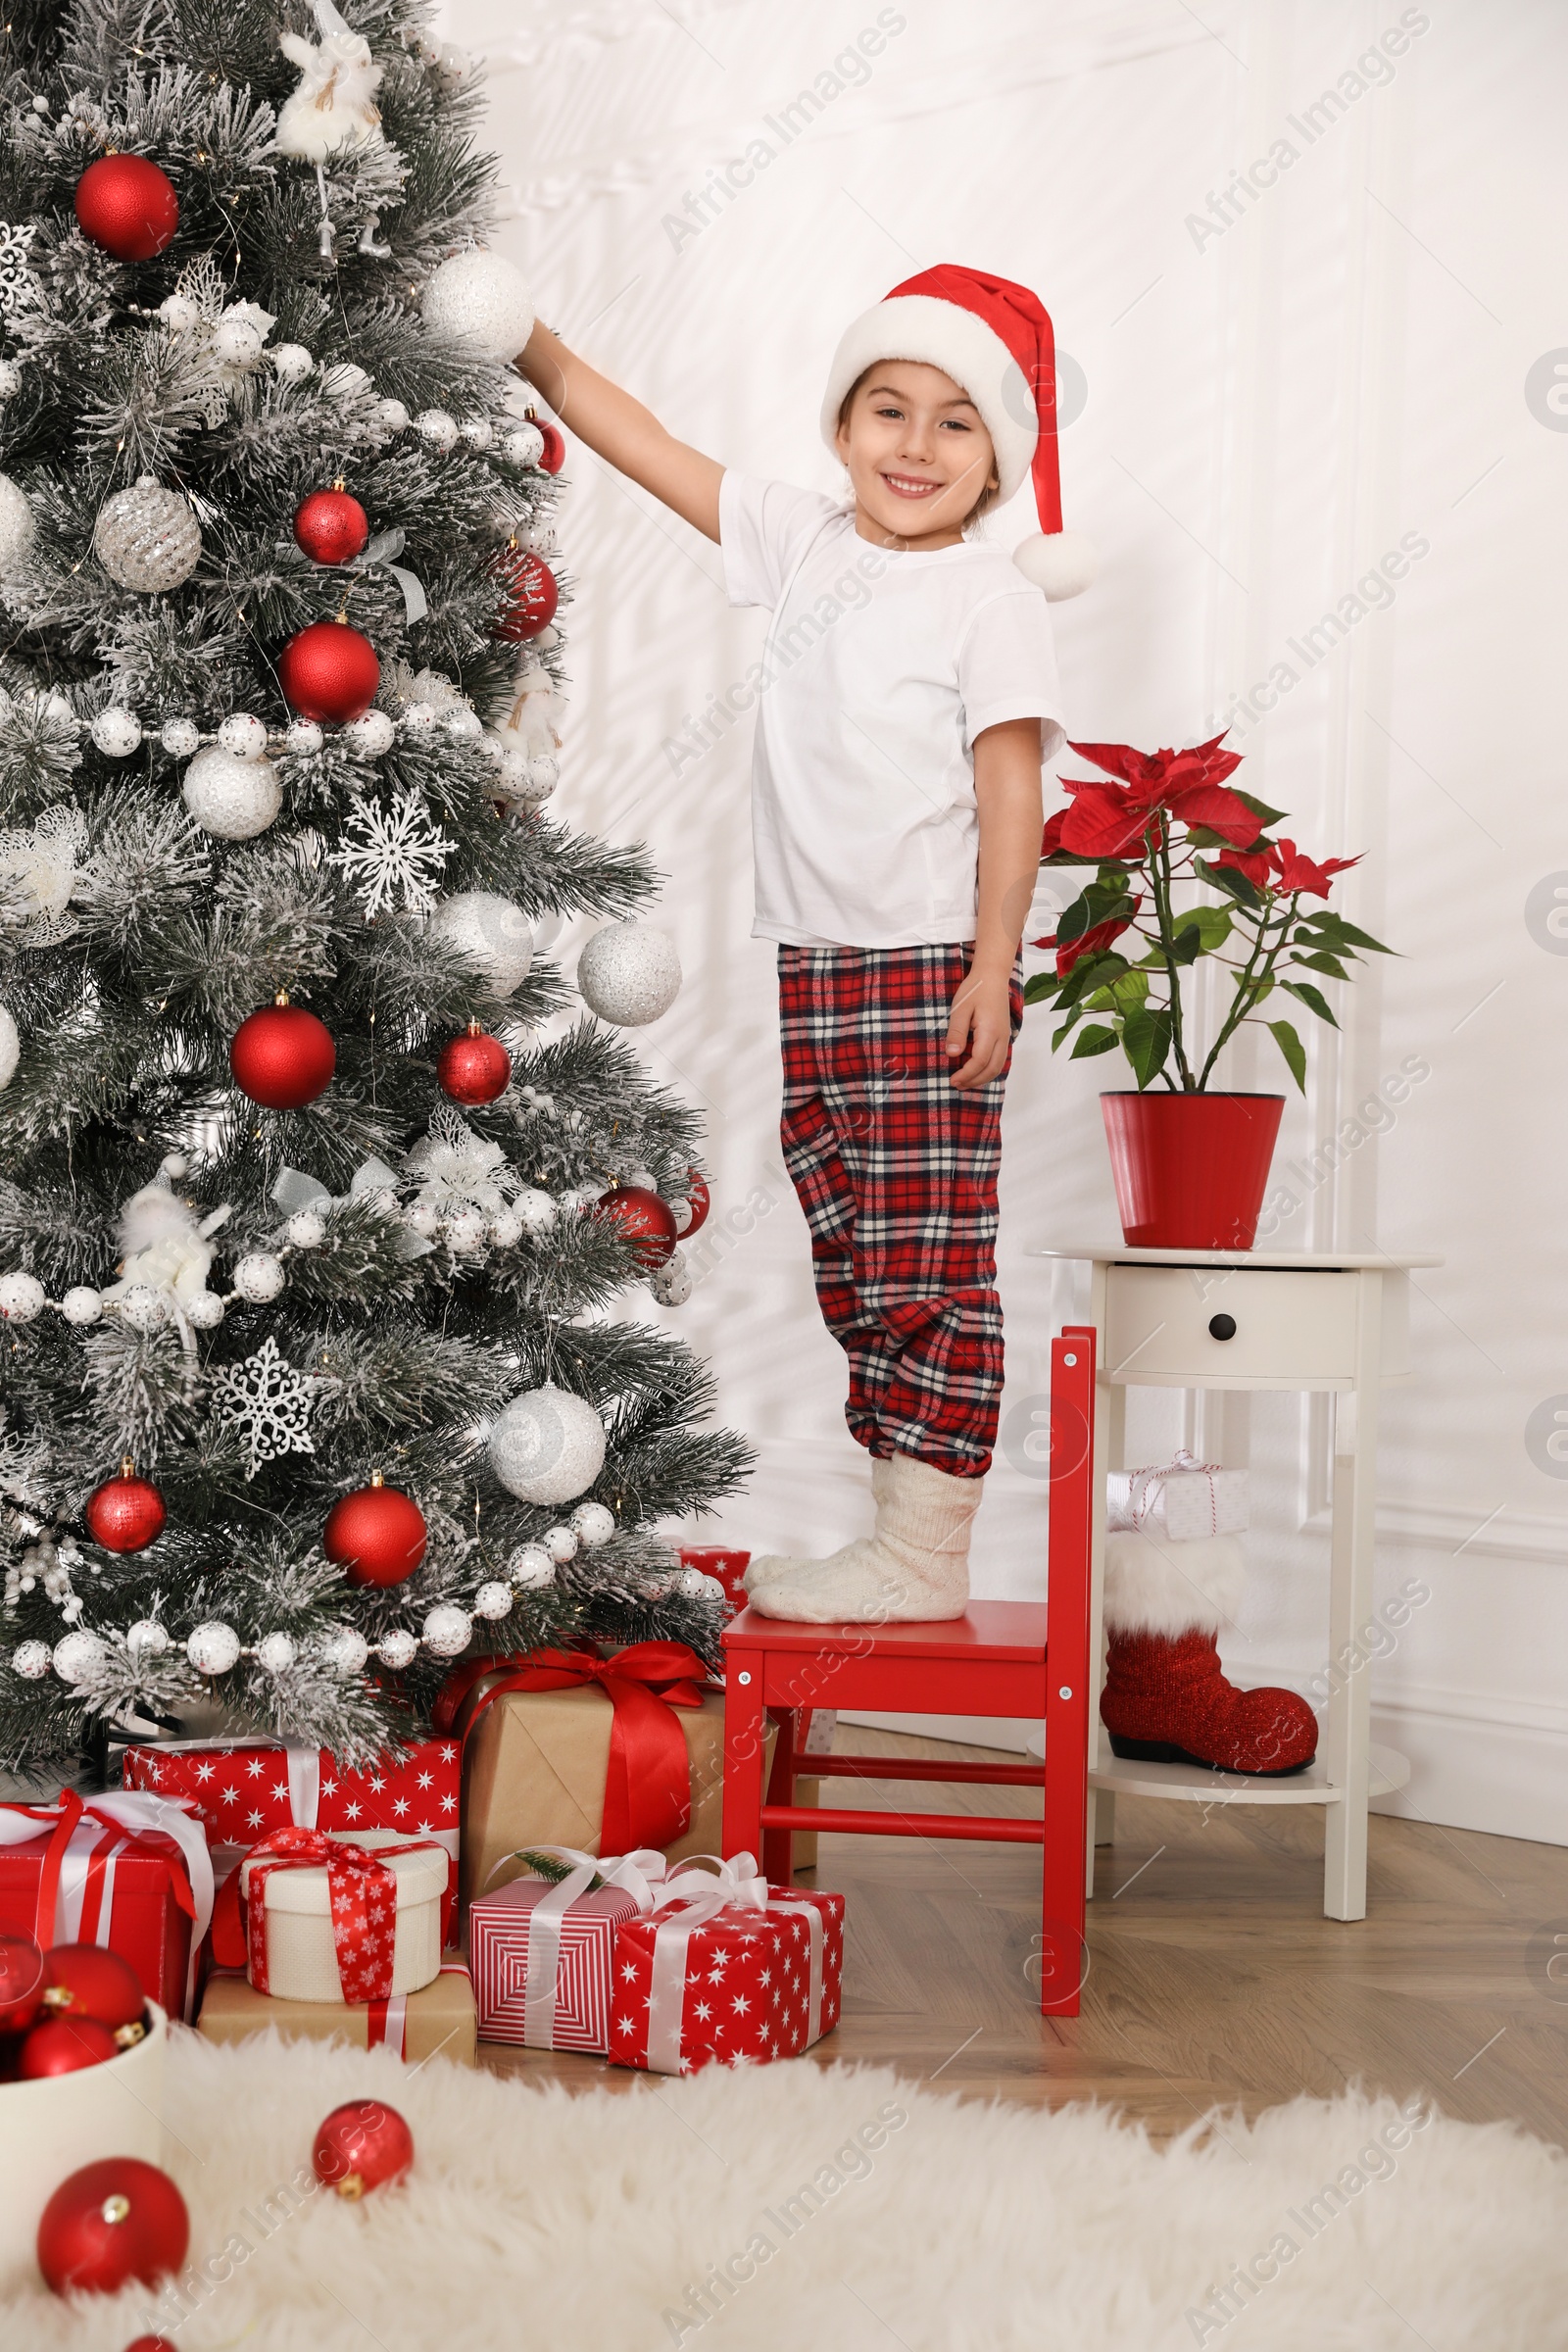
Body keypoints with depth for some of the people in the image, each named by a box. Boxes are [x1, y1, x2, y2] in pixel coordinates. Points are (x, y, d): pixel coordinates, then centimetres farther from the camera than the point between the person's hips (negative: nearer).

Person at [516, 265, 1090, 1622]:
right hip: (809, 966, 7)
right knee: (855, 1271, 10)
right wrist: (527, 341, 9)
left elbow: (1011, 793, -8)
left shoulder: (991, 599, -4)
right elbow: (642, 443, 15)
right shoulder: (801, 543, 11)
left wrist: (994, 965, -13)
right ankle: (908, 1537, 18)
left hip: (931, 975, -6)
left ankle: (928, 1558, 1)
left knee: (925, 1266, -5)